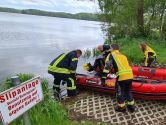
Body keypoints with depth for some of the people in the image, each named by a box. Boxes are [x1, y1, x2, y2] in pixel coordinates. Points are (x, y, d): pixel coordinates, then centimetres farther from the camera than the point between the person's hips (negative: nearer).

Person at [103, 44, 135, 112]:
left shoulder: (111, 55, 4)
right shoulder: (123, 55, 24)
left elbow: (107, 65, -8)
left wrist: (104, 75, -9)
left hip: (122, 77, -6)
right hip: (130, 75, 6)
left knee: (120, 93, 13)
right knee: (128, 91, 23)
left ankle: (121, 107, 28)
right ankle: (131, 106, 35)